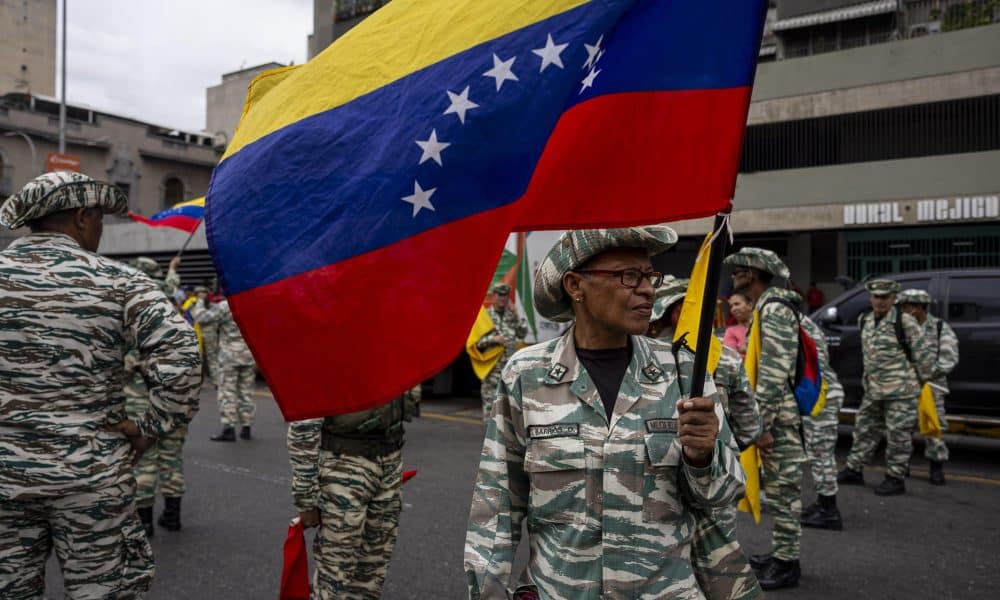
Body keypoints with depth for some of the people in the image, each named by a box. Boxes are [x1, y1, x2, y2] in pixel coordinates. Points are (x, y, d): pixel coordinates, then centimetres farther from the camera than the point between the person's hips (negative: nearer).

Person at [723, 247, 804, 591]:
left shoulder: (773, 309, -16)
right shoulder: (766, 307, 15)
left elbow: (774, 373, -23)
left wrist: (762, 425, -22)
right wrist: (760, 421, 20)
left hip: (780, 416, -10)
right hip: (776, 414, 10)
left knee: (783, 489, -1)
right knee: (777, 487, 17)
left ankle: (786, 564, 8)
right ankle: (780, 553, 27)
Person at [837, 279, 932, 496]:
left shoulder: (905, 322, -12)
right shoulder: (865, 321, 9)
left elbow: (923, 354, -8)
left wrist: (921, 381, -1)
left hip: (900, 391, -7)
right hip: (873, 391, 7)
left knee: (898, 435, 0)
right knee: (865, 429, 14)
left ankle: (895, 478, 10)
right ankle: (854, 470, 24)